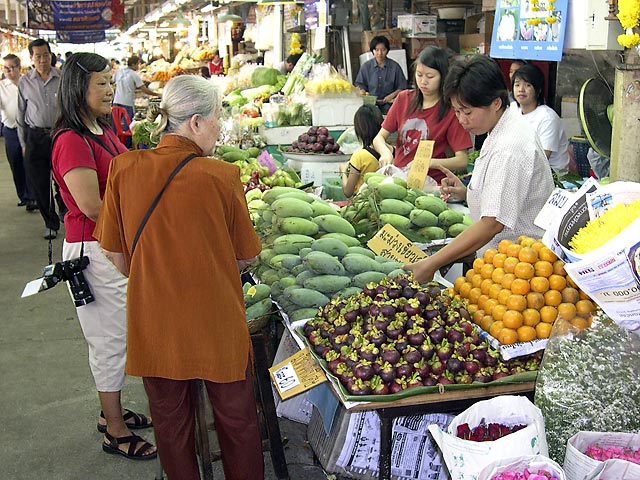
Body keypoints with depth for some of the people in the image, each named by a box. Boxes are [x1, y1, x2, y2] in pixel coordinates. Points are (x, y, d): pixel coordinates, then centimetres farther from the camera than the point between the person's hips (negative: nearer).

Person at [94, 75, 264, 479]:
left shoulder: (124, 169, -8)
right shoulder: (222, 176, -16)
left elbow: (117, 256, 1)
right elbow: (246, 256, -4)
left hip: (153, 322, 3)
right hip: (217, 322, -3)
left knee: (171, 421, 22)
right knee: (236, 419, 18)